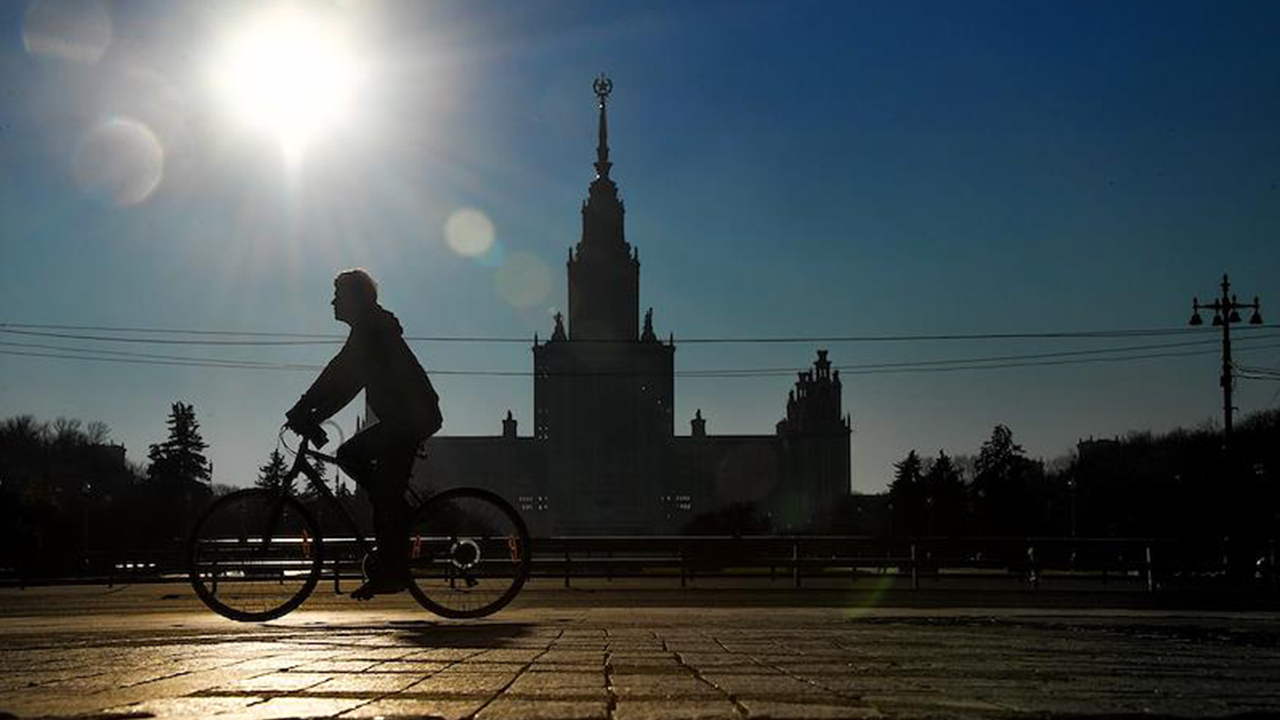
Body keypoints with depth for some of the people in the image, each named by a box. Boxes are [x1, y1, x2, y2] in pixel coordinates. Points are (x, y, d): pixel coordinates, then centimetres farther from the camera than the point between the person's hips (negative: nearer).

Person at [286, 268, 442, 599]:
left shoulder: (371, 328, -11)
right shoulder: (374, 328, 21)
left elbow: (338, 373, -18)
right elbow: (345, 380, 21)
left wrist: (302, 411, -17)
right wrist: (313, 418, 15)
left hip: (411, 417, -10)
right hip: (404, 417, 10)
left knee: (387, 496, -9)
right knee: (349, 455, 12)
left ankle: (391, 572, -7)